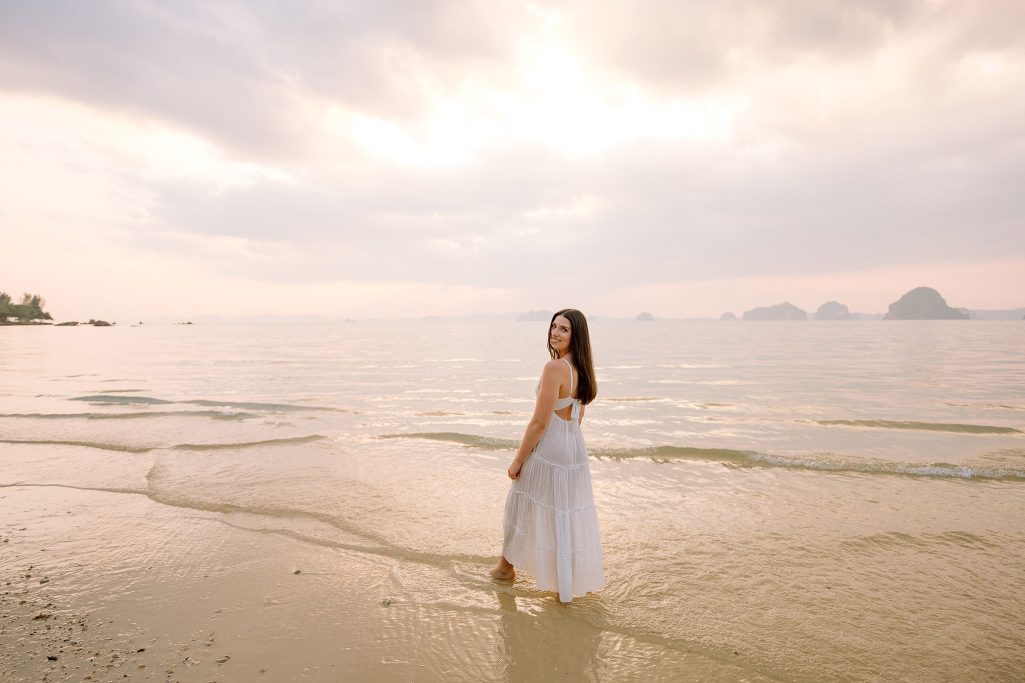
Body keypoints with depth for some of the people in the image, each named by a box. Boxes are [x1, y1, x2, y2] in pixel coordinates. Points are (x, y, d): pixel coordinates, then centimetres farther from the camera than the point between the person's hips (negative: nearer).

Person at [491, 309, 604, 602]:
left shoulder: (555, 368, -24)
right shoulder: (582, 368, 4)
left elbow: (540, 422, -22)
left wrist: (518, 460, -14)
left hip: (548, 449, -7)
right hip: (576, 449, 8)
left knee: (523, 506, 14)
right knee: (571, 514, 16)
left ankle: (506, 566, 35)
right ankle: (575, 580, 28)